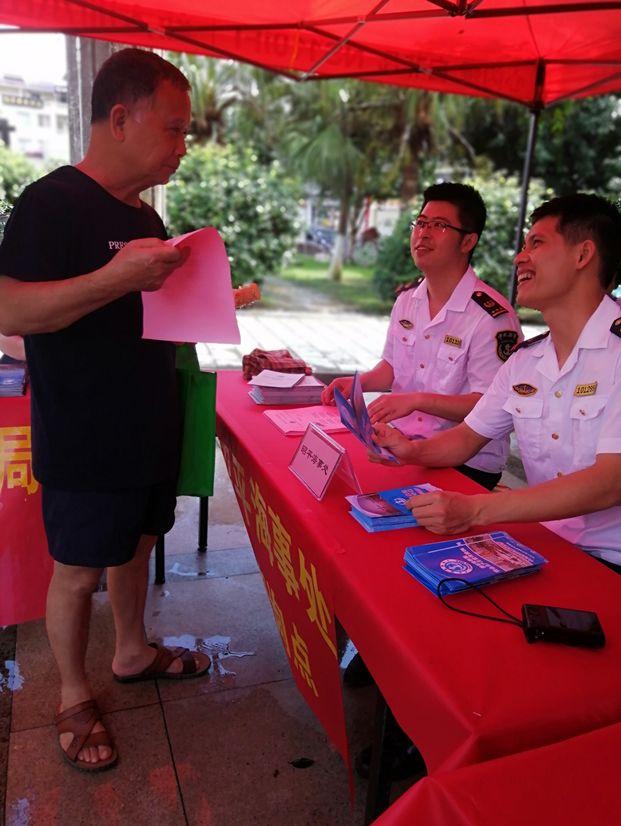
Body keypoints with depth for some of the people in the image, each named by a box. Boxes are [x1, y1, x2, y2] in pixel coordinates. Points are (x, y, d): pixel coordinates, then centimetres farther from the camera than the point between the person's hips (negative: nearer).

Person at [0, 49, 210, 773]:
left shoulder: (143, 214, 12)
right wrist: (120, 276, -32)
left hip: (148, 432, 8)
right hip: (84, 444, -8)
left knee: (136, 544, 21)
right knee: (78, 571, 7)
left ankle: (133, 652, 43)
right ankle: (74, 698, 29)